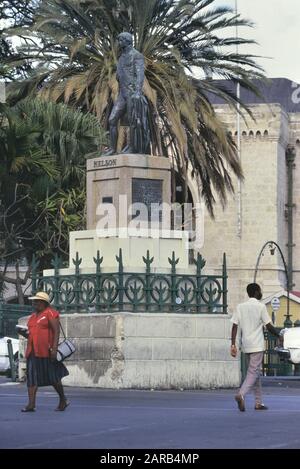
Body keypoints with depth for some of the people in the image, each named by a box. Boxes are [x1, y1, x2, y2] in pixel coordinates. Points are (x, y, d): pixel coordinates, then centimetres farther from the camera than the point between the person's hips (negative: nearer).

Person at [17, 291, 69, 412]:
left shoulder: (50, 313, -4)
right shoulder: (33, 317, 19)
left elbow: (56, 331, -11)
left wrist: (54, 348, -20)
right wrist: (23, 333, 3)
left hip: (46, 351, -7)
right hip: (33, 351, 7)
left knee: (53, 377, 1)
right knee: (31, 377, -4)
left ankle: (63, 401, 18)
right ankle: (31, 404, -9)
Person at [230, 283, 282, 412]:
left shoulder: (240, 307, 7)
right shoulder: (260, 306, -6)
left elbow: (234, 326, 1)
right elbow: (269, 326, -6)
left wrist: (233, 345, 1)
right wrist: (279, 335, 11)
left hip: (246, 346, 6)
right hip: (257, 345, -6)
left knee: (255, 372, 15)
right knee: (253, 372, -8)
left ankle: (258, 402, 16)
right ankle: (241, 394, -31)